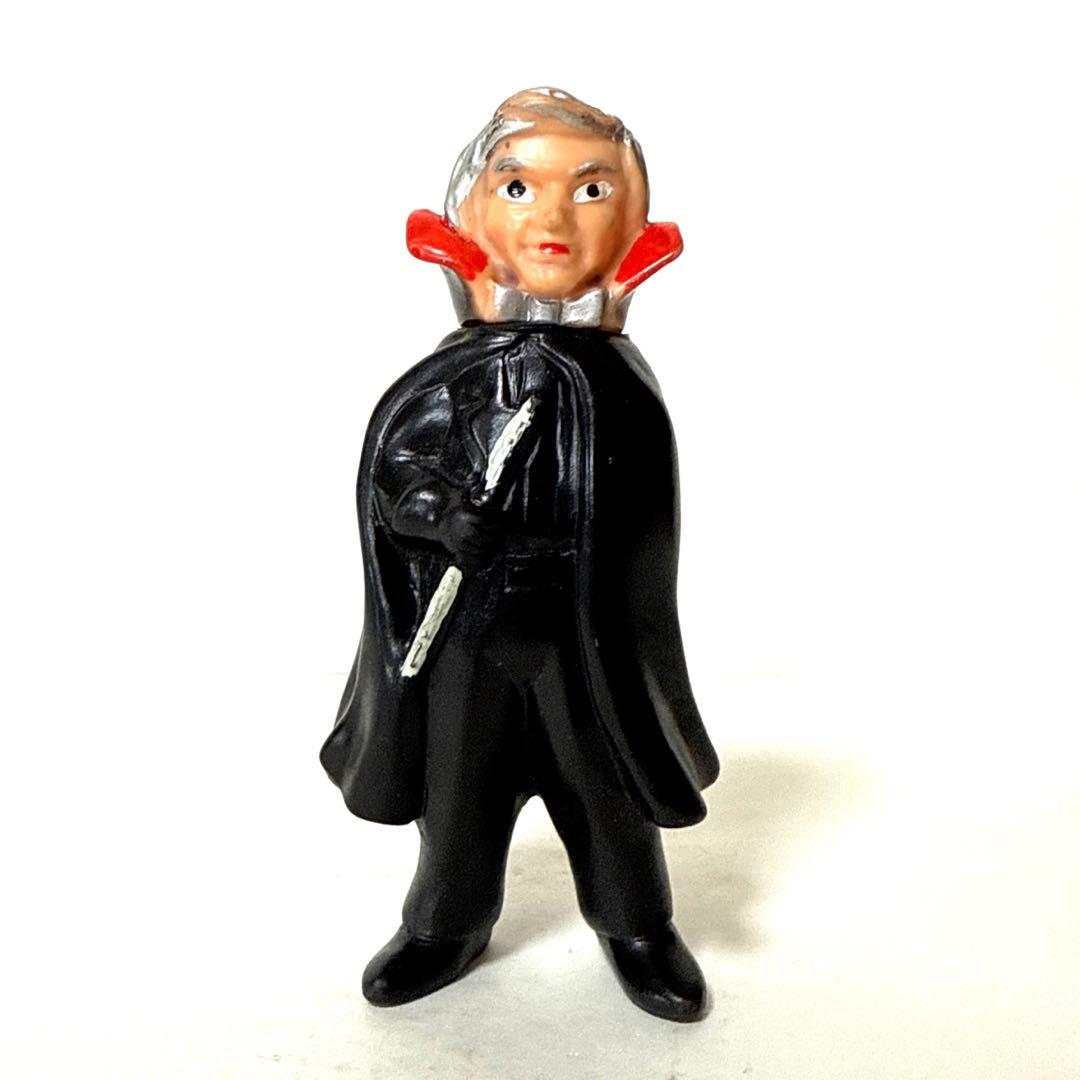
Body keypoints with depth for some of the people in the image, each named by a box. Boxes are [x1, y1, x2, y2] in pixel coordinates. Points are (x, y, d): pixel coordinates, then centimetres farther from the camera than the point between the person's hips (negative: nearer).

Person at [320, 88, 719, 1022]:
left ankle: (638, 925, 41)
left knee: (608, 789, 16)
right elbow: (392, 469, -7)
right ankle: (447, 925, 43)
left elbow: (639, 524, -1)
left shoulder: (619, 383, -5)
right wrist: (448, 517, -24)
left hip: (586, 634, 0)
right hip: (462, 629, 1)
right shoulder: (451, 377, -5)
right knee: (458, 789, 18)